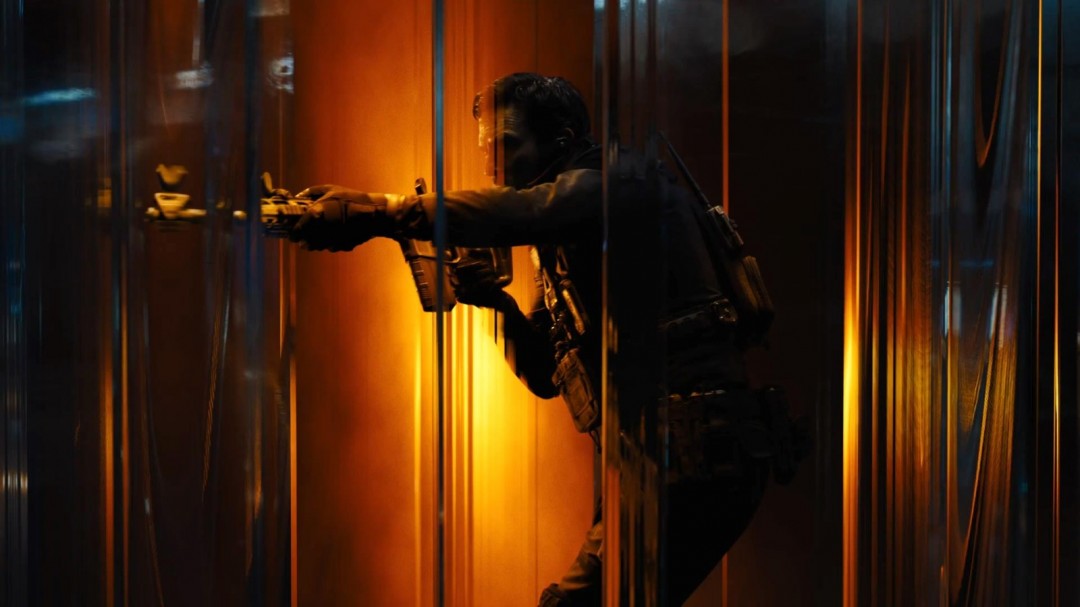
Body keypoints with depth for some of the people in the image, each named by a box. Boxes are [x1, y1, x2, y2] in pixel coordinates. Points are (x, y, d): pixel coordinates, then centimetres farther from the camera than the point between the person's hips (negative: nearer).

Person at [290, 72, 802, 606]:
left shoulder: (619, 178, -6)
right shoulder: (561, 247, 20)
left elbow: (519, 211, -27)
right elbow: (546, 374, 18)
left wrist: (375, 211, -30)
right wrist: (500, 305, 0)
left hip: (696, 449, -10)